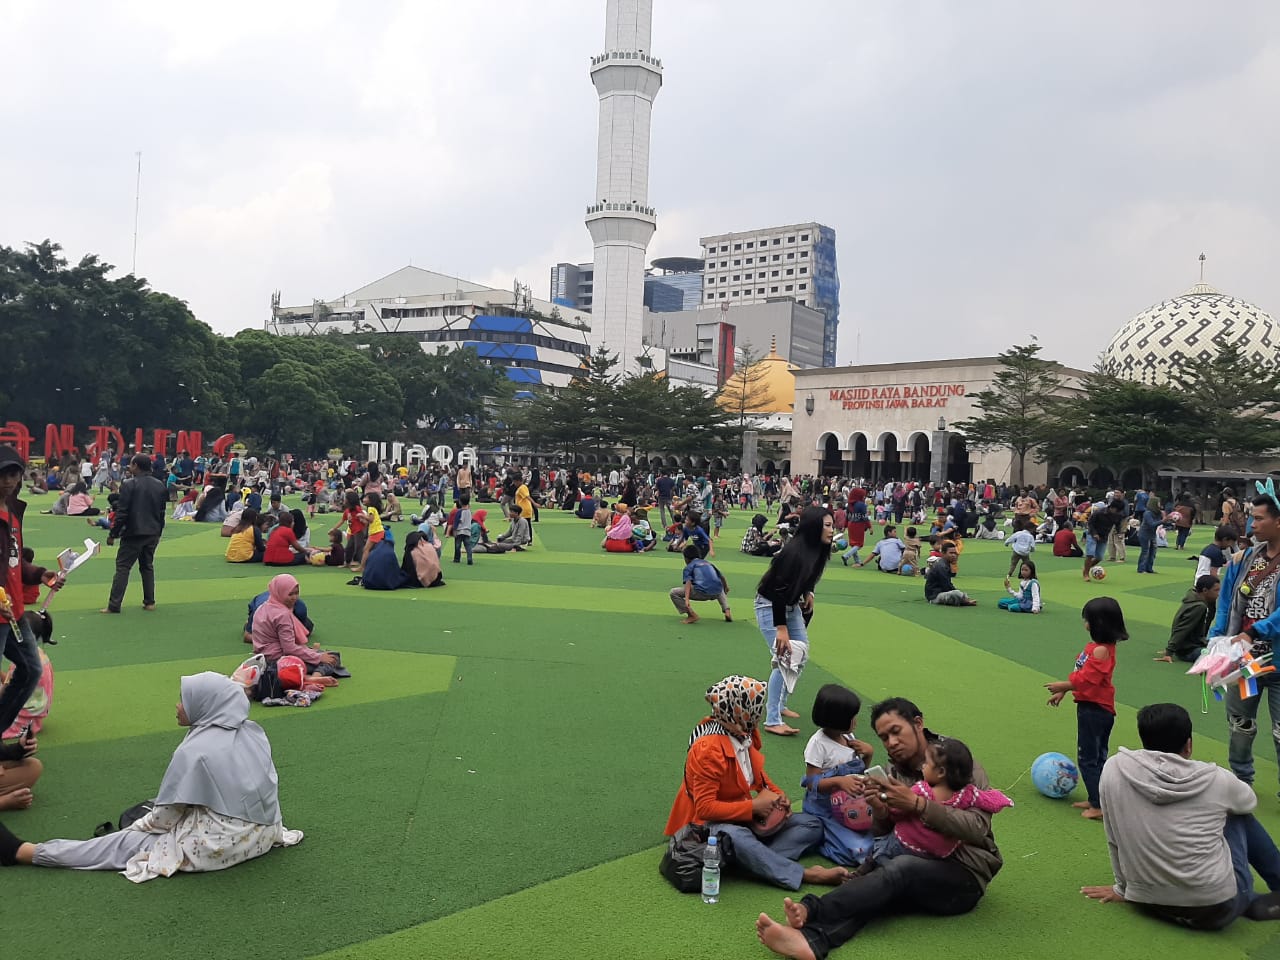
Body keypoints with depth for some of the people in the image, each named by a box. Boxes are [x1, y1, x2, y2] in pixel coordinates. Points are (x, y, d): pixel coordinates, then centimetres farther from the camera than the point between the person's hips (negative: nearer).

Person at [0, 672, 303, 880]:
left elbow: (167, 815, -10)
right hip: (260, 834, 7)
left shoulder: (195, 751, -20)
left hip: (216, 847, -7)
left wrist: (139, 826, 10)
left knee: (123, 843, 6)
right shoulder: (254, 734, 0)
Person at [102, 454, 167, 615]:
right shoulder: (160, 486, 7)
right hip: (153, 533, 6)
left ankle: (114, 605, -2)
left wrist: (112, 534, -5)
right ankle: (149, 602, 16)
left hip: (134, 533, -6)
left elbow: (122, 512, -13)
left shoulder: (129, 485, -11)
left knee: (122, 567, -1)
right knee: (147, 566, 16)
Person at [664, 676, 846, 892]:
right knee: (736, 837, -43)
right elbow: (705, 808, -25)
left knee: (812, 825, -1)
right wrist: (753, 807, -26)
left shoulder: (745, 735, 0)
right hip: (712, 823, -9)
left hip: (745, 817, 9)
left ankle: (757, 861, -25)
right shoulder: (708, 749, -24)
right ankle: (802, 874, -34)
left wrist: (776, 793, -2)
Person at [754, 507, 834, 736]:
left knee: (801, 654, 13)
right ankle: (772, 721, -11)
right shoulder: (793, 552, -30)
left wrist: (808, 593, 2)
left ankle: (780, 705, 28)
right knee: (785, 659, -15)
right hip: (770, 606, -9)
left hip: (791, 605, 9)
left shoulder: (818, 550, -4)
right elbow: (778, 590, -30)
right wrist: (781, 629, -28)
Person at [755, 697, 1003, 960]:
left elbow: (977, 828, -16)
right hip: (918, 869, 4)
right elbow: (884, 834, 8)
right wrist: (880, 811, -14)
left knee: (900, 869, -34)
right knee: (873, 893, -30)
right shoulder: (893, 771, 11)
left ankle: (810, 910, -45)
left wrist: (917, 803, -24)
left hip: (964, 872, -4)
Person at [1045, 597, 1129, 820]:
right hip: (1095, 708, 10)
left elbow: (1087, 679, -26)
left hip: (1094, 710, -10)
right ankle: (1096, 800, 30)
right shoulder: (1097, 646, 8)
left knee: (1088, 758, -2)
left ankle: (1098, 806, 4)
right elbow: (1082, 674, 16)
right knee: (1097, 757, 19)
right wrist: (1064, 691, 16)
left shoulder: (1101, 650, -24)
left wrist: (1064, 686, -15)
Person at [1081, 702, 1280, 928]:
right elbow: (1250, 802, 18)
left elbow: (1114, 839, 5)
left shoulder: (1114, 769, -5)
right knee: (1238, 814, 23)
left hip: (1150, 905, 2)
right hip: (1216, 909, -2)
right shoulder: (1215, 778, -6)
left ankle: (1250, 902, 21)